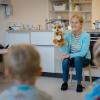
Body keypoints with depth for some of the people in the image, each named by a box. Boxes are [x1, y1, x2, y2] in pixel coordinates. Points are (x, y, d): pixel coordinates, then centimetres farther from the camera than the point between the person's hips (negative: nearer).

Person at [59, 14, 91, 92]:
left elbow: (83, 53, -23)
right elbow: (64, 51, -17)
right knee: (65, 60, -30)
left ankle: (79, 83, -18)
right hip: (72, 59, 3)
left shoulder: (86, 36, -17)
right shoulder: (68, 35, -7)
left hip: (84, 59, -2)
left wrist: (70, 55, -31)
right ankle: (65, 82, -8)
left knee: (77, 59, -35)